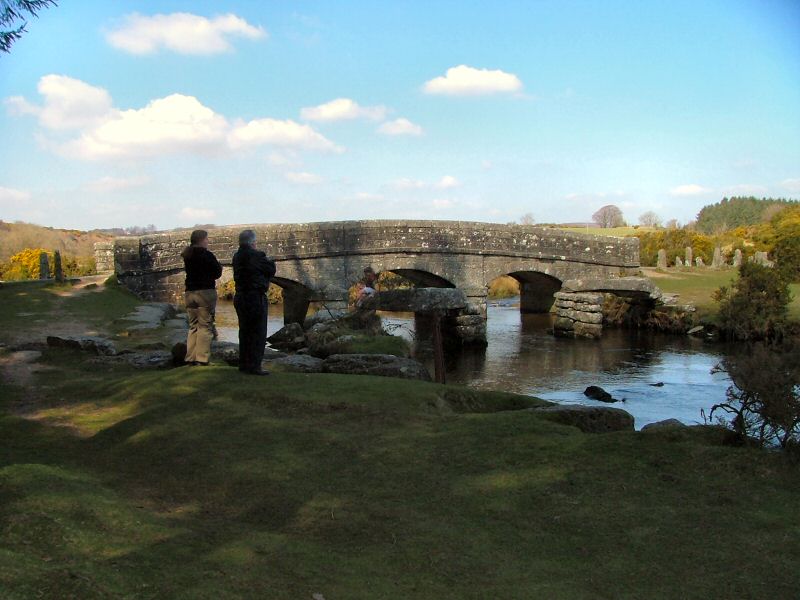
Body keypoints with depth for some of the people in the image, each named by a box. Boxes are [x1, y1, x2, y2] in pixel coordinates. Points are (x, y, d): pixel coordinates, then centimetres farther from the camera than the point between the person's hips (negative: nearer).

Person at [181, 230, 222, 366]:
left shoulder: (187, 256, 10)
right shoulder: (207, 255, -11)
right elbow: (217, 273, -7)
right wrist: (219, 266, 14)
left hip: (190, 292, 7)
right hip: (206, 292, -7)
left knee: (193, 326, 14)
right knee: (205, 326, -3)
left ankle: (191, 358, 13)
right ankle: (202, 359, -7)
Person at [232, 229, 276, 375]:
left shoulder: (237, 256, 10)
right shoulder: (256, 255, -16)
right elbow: (271, 270, -10)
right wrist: (270, 262, 11)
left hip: (240, 296, 8)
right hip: (255, 297, -8)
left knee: (245, 332, 15)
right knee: (258, 333, -3)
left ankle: (243, 364, 21)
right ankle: (254, 366, -4)